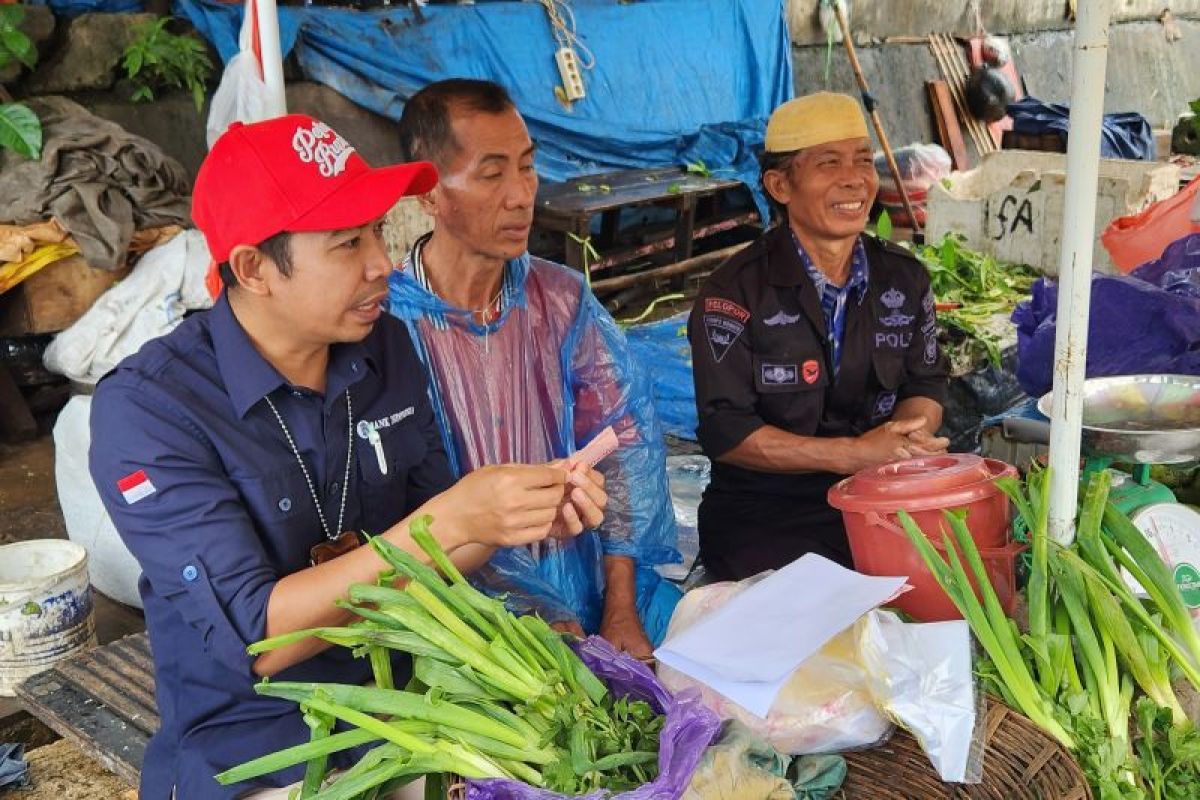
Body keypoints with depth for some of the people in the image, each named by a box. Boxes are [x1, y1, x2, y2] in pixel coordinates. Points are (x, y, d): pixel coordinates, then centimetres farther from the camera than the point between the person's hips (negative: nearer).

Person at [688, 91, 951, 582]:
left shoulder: (905, 278, 7)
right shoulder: (734, 292, -11)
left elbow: (926, 386, 14)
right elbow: (725, 431, -13)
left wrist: (906, 435, -11)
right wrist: (851, 454, -20)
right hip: (762, 517, -5)